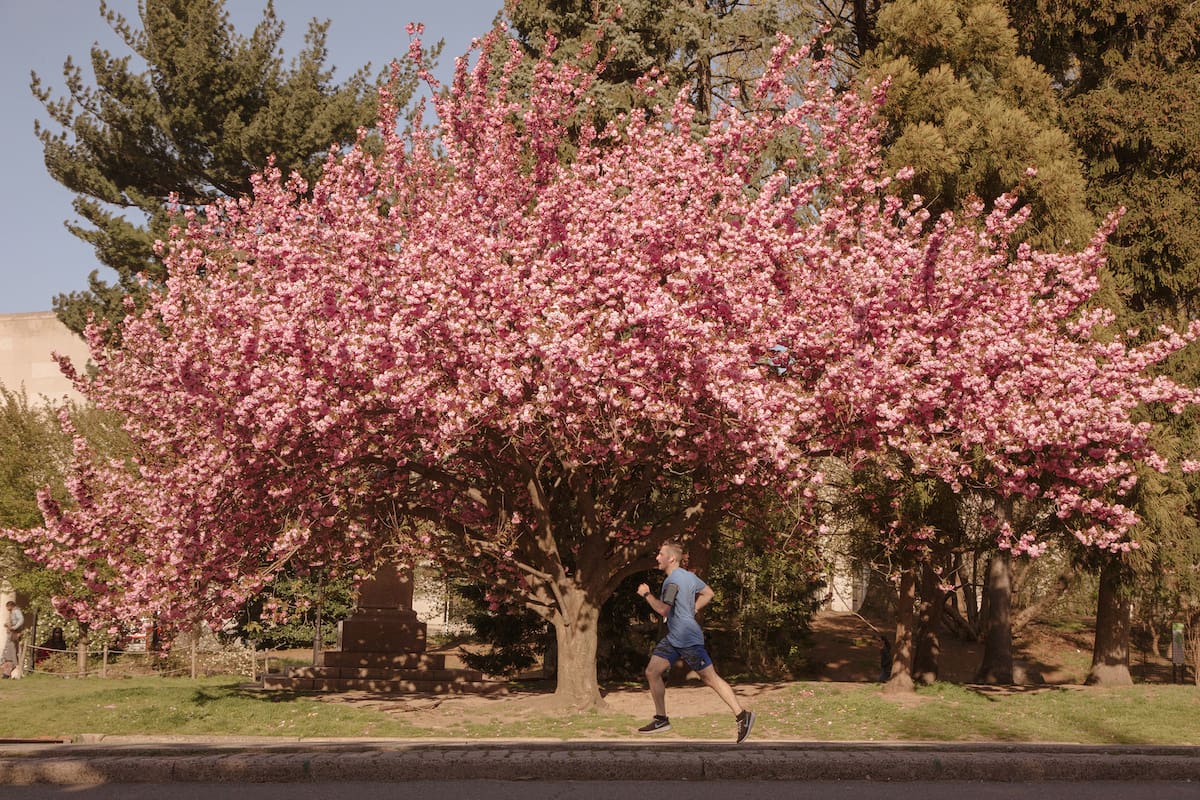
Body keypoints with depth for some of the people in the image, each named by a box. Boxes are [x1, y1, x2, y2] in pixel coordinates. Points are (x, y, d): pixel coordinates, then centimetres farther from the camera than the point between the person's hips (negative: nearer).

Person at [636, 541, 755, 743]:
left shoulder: (672, 580, -18)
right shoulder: (688, 576, 11)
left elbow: (662, 609, -24)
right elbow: (708, 593, 21)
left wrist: (646, 594, -11)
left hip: (688, 640, -10)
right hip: (673, 638, 10)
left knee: (710, 679, -5)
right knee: (652, 672, 5)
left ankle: (742, 715, 0)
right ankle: (661, 719, 12)